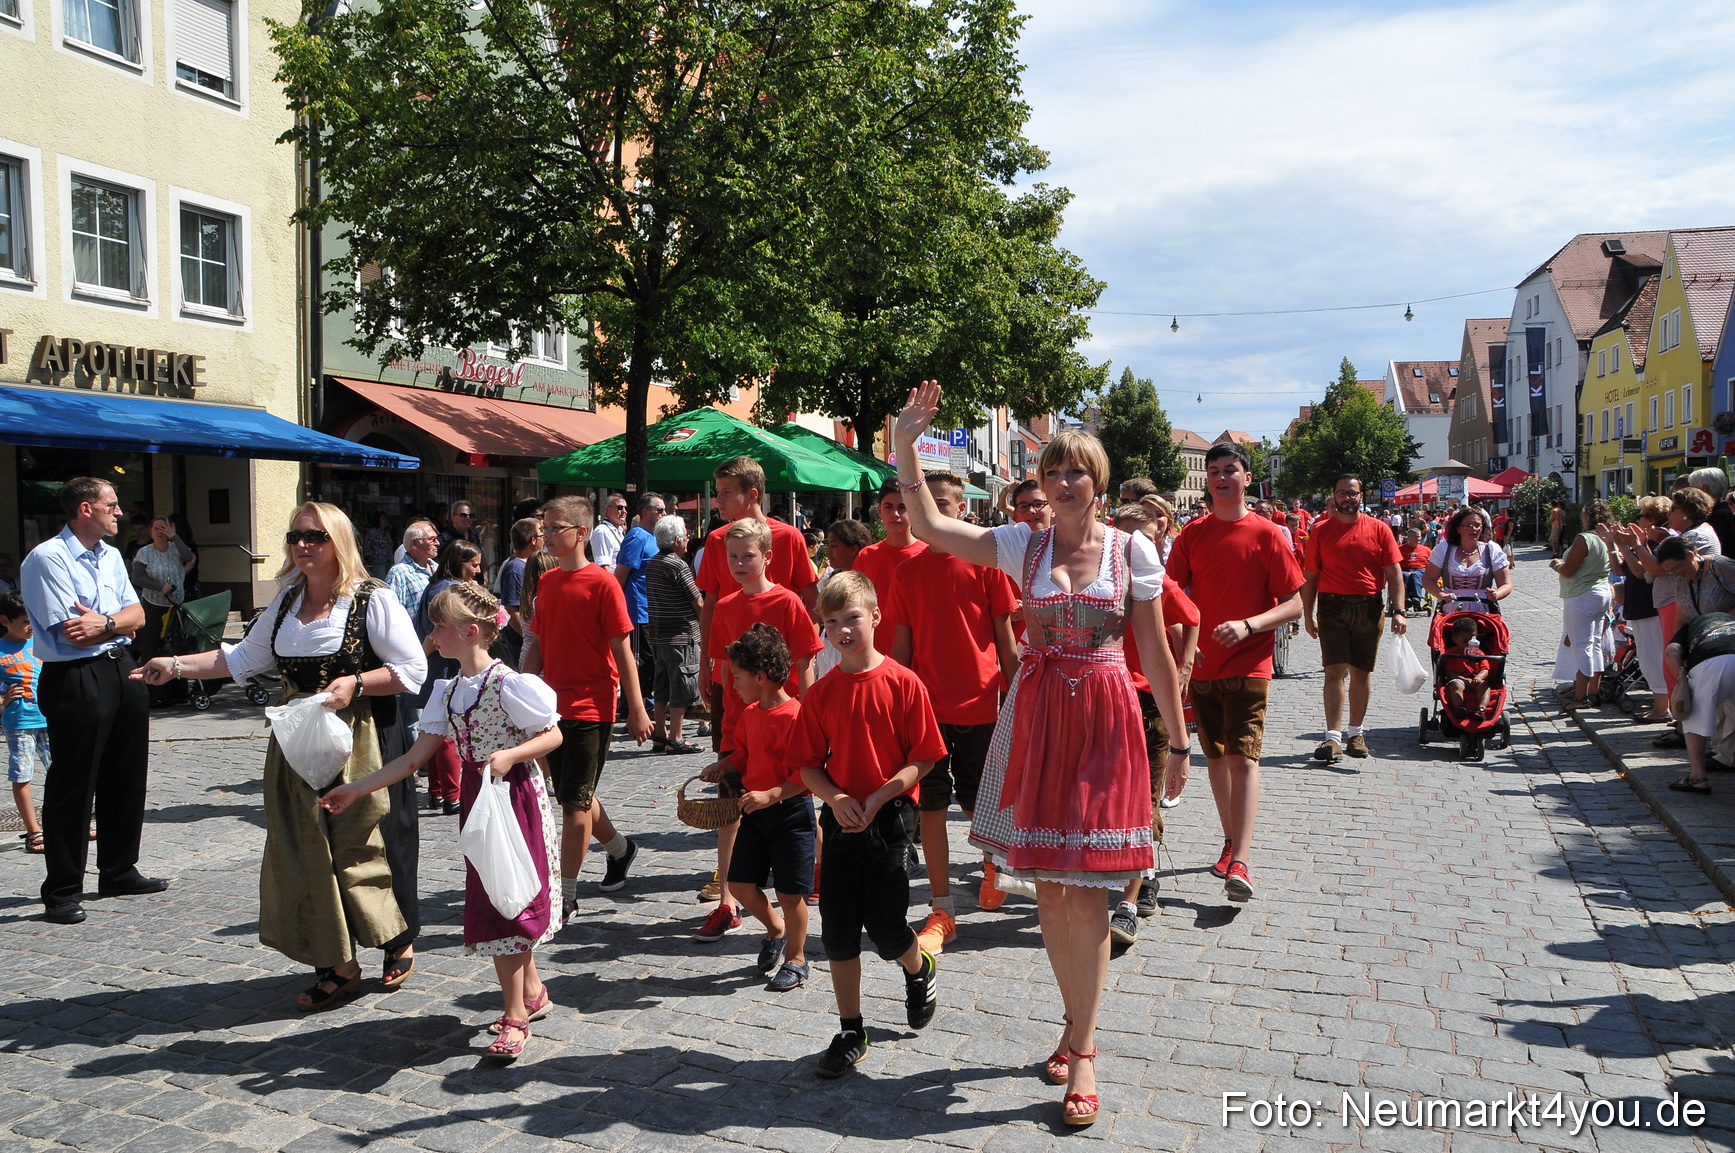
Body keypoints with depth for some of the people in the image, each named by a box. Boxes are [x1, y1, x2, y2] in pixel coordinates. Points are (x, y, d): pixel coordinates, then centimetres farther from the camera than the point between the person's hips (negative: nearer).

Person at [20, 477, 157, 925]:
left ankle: (119, 871, 29)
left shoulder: (111, 556, 14)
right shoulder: (47, 559, -12)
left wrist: (104, 624, -14)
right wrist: (119, 621, -4)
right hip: (74, 681, -8)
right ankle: (62, 892, 8)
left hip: (121, 670, 8)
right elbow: (72, 633, -18)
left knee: (126, 779, 15)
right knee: (72, 786, -2)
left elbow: (137, 615, 6)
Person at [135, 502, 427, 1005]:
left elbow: (412, 670, -10)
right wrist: (176, 666, 12)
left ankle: (400, 942, 25)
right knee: (307, 854, 5)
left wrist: (354, 684, -21)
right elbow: (245, 657, 20)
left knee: (365, 845, 1)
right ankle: (339, 966, 16)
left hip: (362, 745, -6)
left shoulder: (373, 601, -8)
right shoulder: (286, 601, 12)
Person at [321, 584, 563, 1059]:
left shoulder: (507, 684, -15)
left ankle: (515, 1014, 5)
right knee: (491, 900, 12)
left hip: (515, 797, -8)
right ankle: (532, 993, 29)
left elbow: (553, 735, -12)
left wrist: (510, 755, -28)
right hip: (476, 800, 8)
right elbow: (415, 757, 8)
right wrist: (355, 789, 5)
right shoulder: (448, 691, 8)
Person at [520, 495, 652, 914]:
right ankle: (621, 849, 41)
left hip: (591, 708, -7)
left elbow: (622, 650, -10)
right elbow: (537, 646, 15)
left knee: (575, 801, -4)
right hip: (553, 705, 7)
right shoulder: (546, 582, 9)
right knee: (574, 797, 17)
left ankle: (566, 894, 5)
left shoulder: (602, 582, -11)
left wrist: (637, 709, -10)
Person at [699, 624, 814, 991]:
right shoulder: (749, 713, 5)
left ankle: (796, 959, 22)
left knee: (790, 892, 3)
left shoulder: (795, 716, -21)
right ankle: (776, 930, 36)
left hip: (790, 812, -8)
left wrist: (770, 795, -27)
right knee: (740, 884, 10)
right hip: (755, 812, 8)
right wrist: (724, 766, 3)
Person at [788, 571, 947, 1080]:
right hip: (840, 819, 4)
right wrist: (835, 798, -13)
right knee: (838, 931, 5)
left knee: (885, 927, 1)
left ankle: (921, 971, 37)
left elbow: (923, 757, -8)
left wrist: (878, 798, -17)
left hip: (890, 818, -3)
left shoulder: (903, 683, -9)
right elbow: (808, 763, 5)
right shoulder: (821, 693, 1)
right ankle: (851, 1033, 20)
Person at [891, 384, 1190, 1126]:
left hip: (1103, 717, -2)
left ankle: (1083, 1050, 6)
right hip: (1035, 715, 2)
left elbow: (1156, 655, 2)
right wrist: (904, 447, -12)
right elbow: (931, 528, -4)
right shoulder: (1024, 545, 3)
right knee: (1047, 886, 9)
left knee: (1084, 887, -5)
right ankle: (1077, 1023, 29)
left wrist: (1178, 742, 4)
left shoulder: (1133, 550, -1)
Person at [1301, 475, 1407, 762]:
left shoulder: (1379, 529, 4)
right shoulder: (1321, 530, 3)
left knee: (1362, 672, 9)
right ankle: (1333, 736, -11)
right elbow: (1310, 575, 5)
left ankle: (1355, 732, 22)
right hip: (1332, 606, -1)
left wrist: (1398, 611, -7)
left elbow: (1394, 574, 2)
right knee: (1335, 671, -8)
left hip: (1369, 609, 1)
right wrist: (1308, 613, 0)